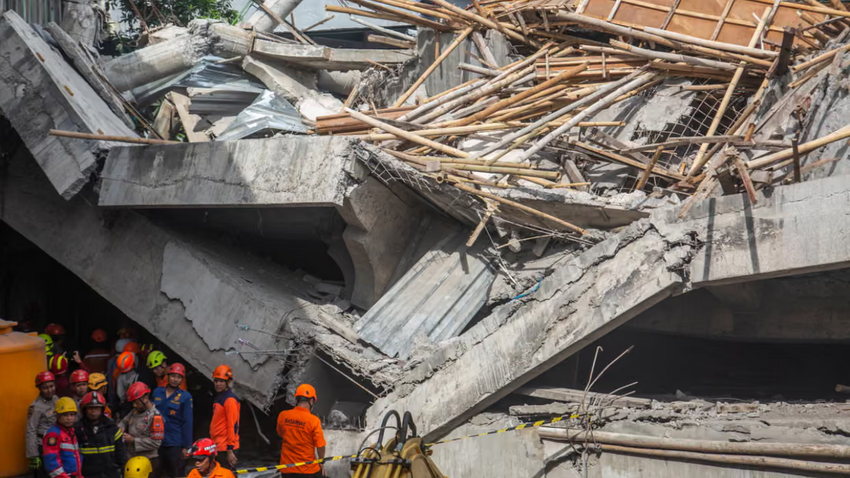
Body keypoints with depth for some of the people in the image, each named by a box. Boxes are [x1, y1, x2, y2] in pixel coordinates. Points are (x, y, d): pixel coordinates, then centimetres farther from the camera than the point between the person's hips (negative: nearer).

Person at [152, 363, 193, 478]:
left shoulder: (185, 396, -4)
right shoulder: (157, 392, 7)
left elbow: (187, 422, -5)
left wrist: (186, 446, -8)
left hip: (175, 444, -4)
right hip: (157, 442, 4)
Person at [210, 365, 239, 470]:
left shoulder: (230, 399, -14)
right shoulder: (218, 398, 15)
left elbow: (233, 425, -18)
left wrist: (230, 450, -20)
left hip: (226, 449, -9)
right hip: (217, 447, 9)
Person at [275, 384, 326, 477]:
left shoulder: (282, 416, -5)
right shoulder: (314, 420, -17)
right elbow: (320, 446, -12)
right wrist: (321, 462, 4)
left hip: (287, 469, 4)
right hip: (309, 469, -4)